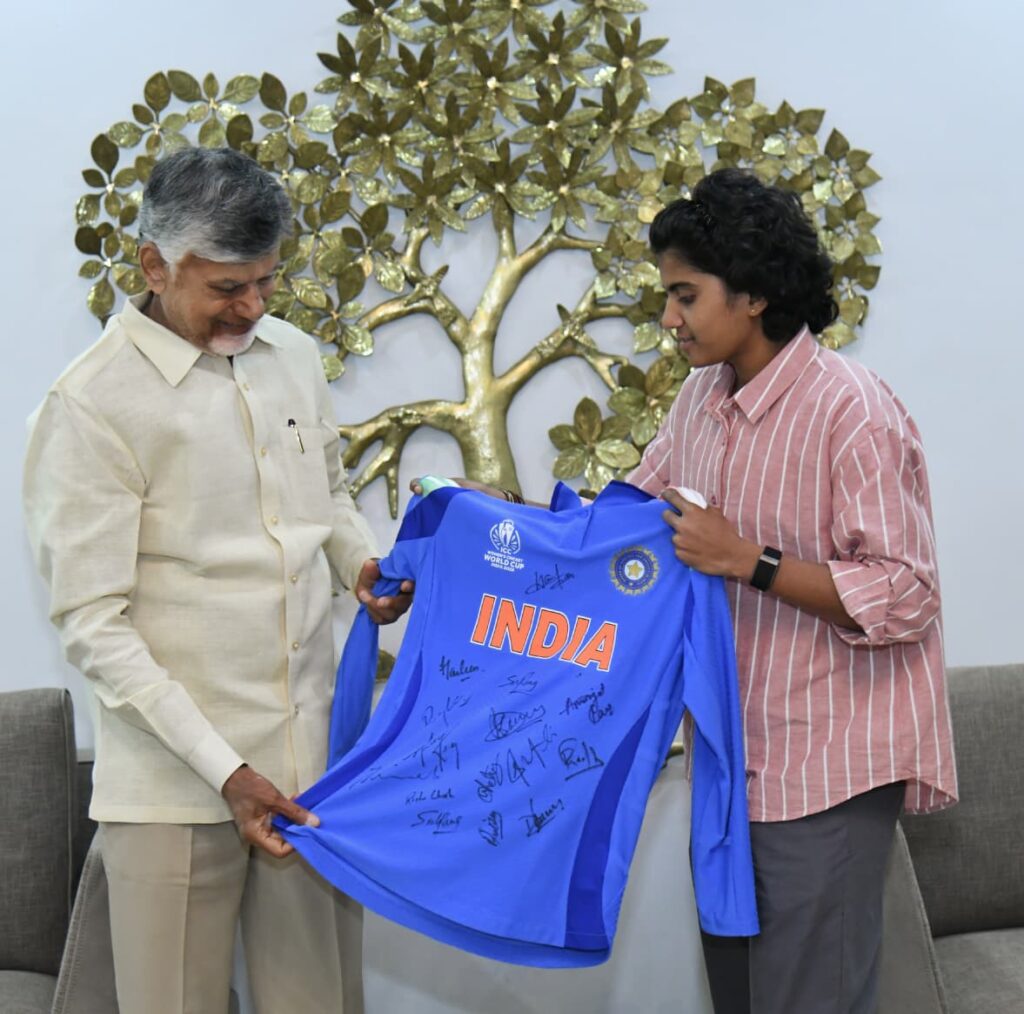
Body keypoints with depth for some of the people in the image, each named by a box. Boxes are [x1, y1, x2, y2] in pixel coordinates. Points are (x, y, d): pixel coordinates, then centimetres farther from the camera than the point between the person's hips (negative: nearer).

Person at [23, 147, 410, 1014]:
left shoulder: (294, 355, 7)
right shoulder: (92, 406, -11)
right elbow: (92, 621, -12)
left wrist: (362, 562, 1)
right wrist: (224, 770, -16)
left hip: (313, 753, 5)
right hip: (179, 779, -5)